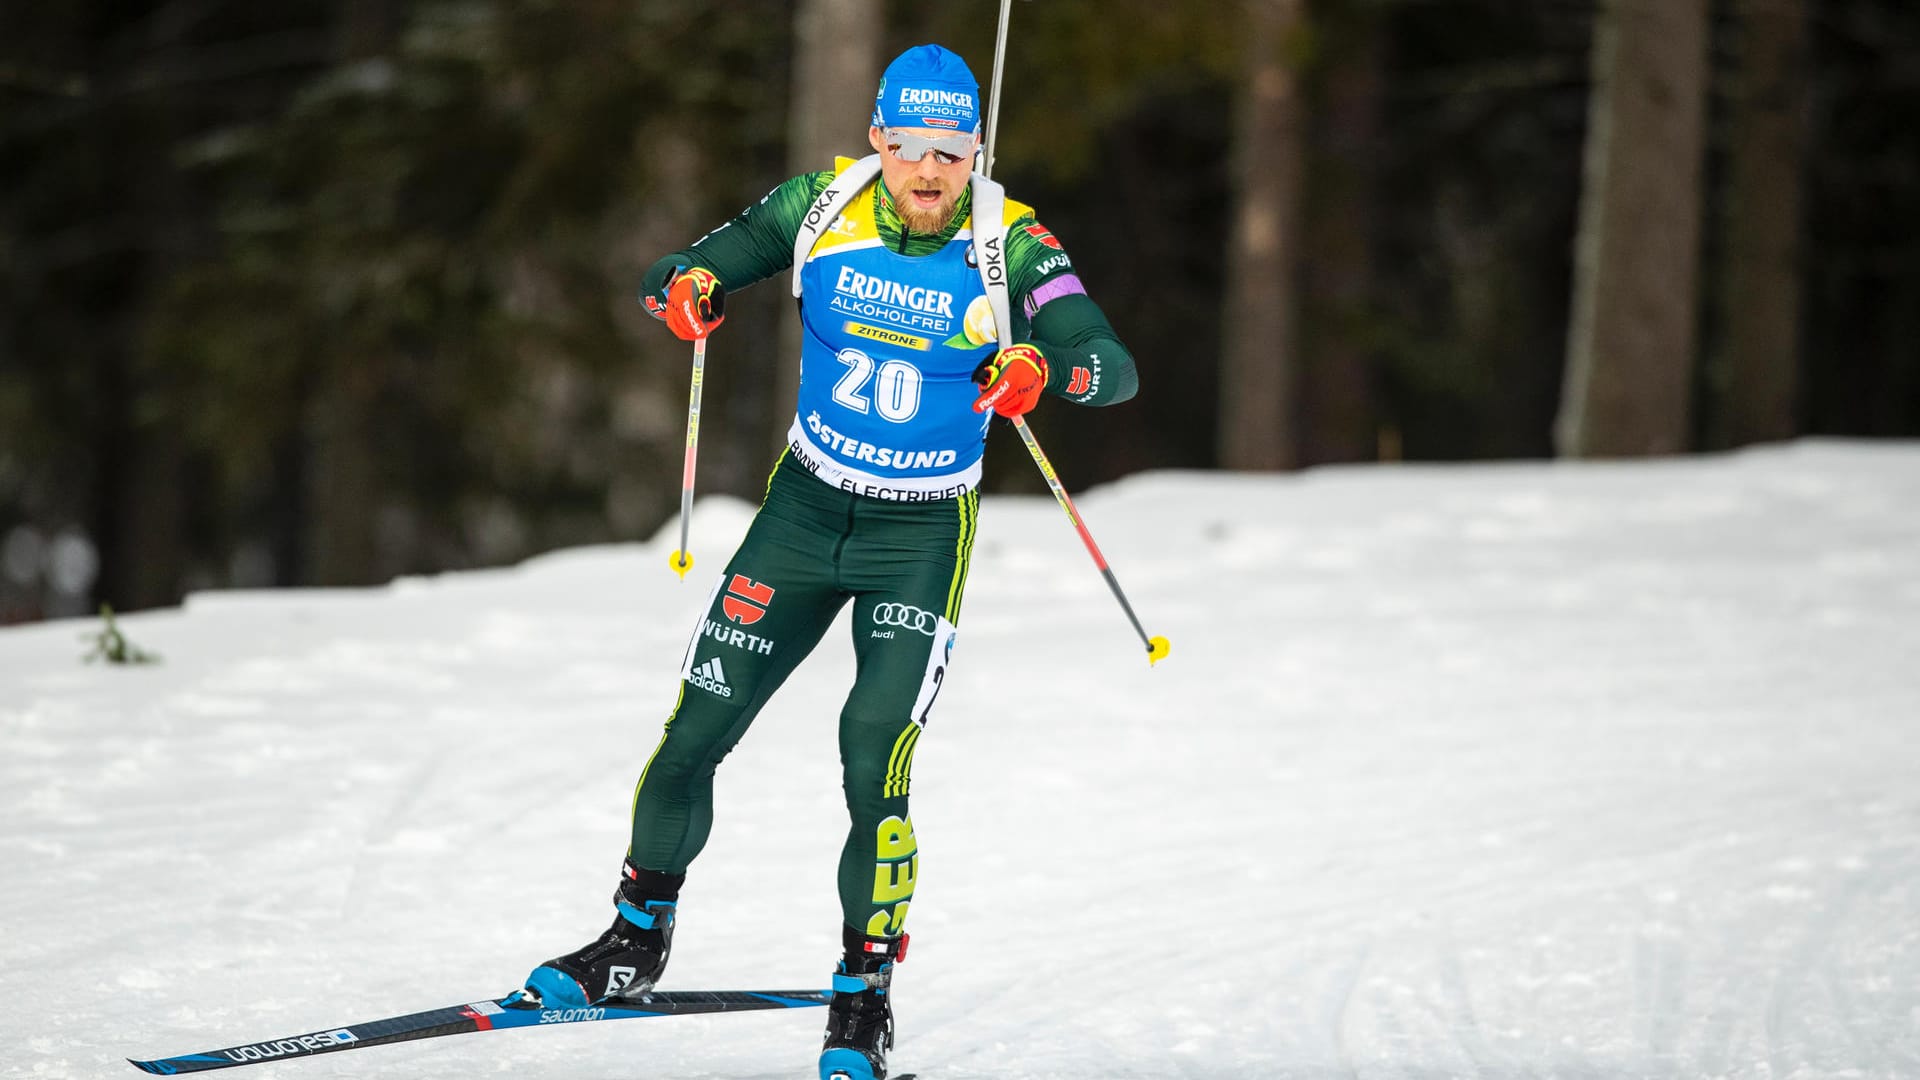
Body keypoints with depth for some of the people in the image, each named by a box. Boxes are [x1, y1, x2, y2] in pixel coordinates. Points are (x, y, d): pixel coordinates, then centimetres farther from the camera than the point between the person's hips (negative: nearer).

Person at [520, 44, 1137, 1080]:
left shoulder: (1009, 245, -15)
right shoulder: (823, 206, -8)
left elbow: (1115, 366, -24)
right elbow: (681, 272, -2)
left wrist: (1044, 366, -46)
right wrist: (687, 291, -26)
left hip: (922, 537, -3)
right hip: (805, 511, 3)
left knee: (873, 768, -15)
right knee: (693, 734, 4)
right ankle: (639, 936, 27)